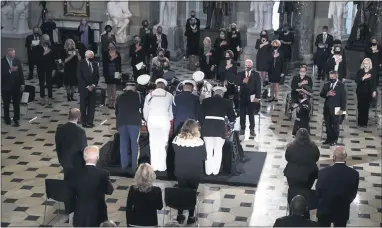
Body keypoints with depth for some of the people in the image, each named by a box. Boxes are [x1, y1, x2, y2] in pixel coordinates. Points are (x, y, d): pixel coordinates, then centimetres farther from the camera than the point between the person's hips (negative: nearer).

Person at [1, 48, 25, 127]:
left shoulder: (17, 61, -1)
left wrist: (22, 84, 0)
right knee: (6, 104, 12)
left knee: (16, 104, 4)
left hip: (16, 86, 2)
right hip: (6, 87, -2)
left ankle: (16, 119, 15)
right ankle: (7, 119, 27)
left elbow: (21, 73, 3)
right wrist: (10, 71, -29)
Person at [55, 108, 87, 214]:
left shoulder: (60, 129, -7)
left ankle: (69, 209, 29)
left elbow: (58, 146, 2)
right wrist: (85, 164, -3)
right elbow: (83, 149, -16)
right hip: (77, 163, -5)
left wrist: (61, 159, 15)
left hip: (65, 161, 5)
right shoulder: (80, 131, -23)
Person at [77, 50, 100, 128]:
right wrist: (87, 86, -13)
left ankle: (90, 121, 12)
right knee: (83, 106, 2)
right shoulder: (81, 63, -5)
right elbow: (79, 76, -10)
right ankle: (84, 122, 9)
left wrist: (94, 85, -5)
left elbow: (97, 75, 10)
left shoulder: (95, 64, 7)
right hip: (84, 88, -4)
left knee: (92, 106, 4)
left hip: (92, 87, 4)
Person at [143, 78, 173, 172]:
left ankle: (154, 166, 8)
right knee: (163, 143, 3)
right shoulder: (169, 96, 4)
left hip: (152, 119, 2)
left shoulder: (149, 95, 10)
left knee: (153, 143, 6)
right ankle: (162, 166, 4)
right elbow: (170, 110, 11)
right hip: (164, 119, -2)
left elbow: (145, 111, 14)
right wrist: (170, 119, 24)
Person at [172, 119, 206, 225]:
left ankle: (180, 215, 26)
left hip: (180, 172, 2)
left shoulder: (177, 140, -12)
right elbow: (204, 157, -7)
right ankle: (191, 217, 22)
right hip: (195, 173, -2)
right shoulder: (199, 142, -20)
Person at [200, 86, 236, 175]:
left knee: (208, 150, 9)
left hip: (207, 126, 1)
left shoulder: (206, 101, 7)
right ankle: (216, 171, 12)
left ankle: (208, 170, 14)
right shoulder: (227, 102, 5)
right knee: (218, 150, 9)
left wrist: (202, 125, 19)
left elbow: (201, 115, 6)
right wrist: (230, 120, 32)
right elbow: (232, 117, 10)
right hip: (220, 126, -1)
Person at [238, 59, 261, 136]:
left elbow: (258, 86, -4)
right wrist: (242, 82, -22)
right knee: (242, 113, 6)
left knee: (251, 114, 3)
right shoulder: (240, 74, 7)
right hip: (242, 97, 2)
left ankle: (252, 129, 12)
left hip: (252, 97, -2)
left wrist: (257, 97, -11)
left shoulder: (256, 74, 1)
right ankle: (242, 128, 17)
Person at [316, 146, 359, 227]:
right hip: (342, 211, 1)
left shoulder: (323, 172, -24)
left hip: (325, 210, -1)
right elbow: (353, 195, -5)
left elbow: (318, 193, -10)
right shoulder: (354, 174, -19)